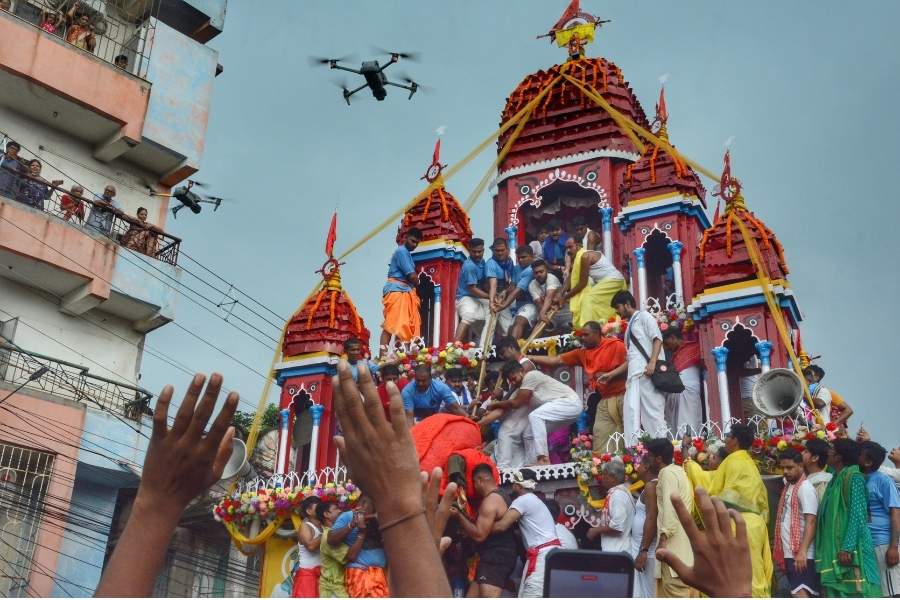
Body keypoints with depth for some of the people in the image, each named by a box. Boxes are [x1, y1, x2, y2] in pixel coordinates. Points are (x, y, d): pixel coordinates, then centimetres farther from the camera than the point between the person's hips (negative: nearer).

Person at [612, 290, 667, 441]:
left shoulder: (643, 316, 7)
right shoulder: (629, 327, 29)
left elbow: (657, 338, -7)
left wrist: (652, 362, -21)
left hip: (647, 372, -8)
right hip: (634, 375, 8)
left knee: (653, 412, -12)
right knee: (631, 413, -5)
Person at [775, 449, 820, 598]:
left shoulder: (805, 488, -11)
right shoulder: (787, 486, 16)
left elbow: (811, 521, -18)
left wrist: (803, 551, -23)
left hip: (800, 554, -9)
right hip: (789, 552, 9)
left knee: (800, 593, -15)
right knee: (798, 592, 10)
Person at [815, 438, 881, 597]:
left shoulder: (853, 477, -8)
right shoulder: (836, 479, 16)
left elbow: (857, 514, -15)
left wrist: (847, 548, -19)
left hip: (850, 548, -8)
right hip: (835, 547, 8)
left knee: (858, 592, -6)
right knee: (839, 592, 6)